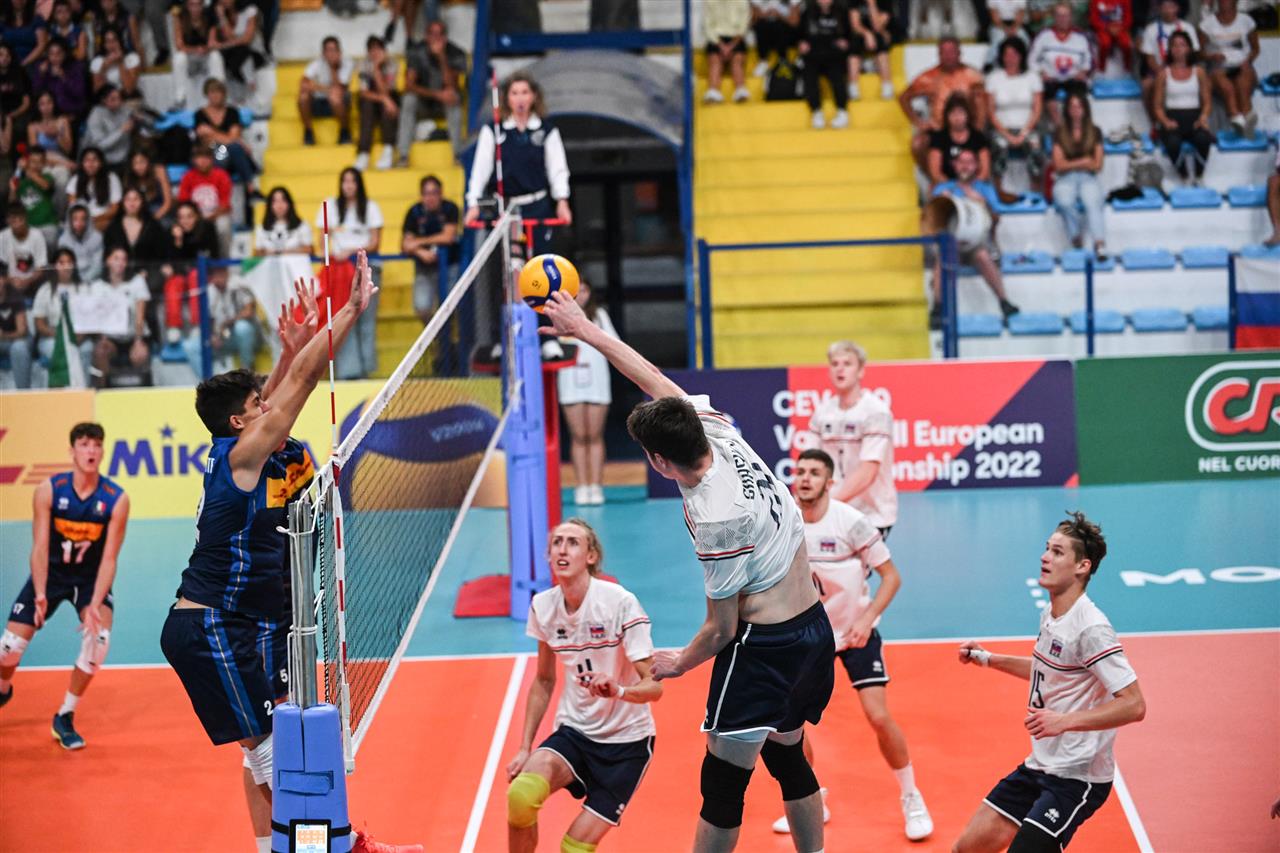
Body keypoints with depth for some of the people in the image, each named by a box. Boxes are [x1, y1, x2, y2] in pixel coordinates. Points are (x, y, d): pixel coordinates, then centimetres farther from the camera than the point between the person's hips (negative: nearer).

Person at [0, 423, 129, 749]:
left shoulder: (117, 499, -19)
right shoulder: (48, 491, -17)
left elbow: (109, 558, -18)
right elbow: (40, 547, -18)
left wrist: (96, 605, -30)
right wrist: (40, 594, -31)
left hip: (90, 577, 0)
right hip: (51, 572, 1)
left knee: (99, 637, -24)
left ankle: (65, 718, -6)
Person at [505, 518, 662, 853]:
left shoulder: (620, 603, -18)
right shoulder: (543, 606, -3)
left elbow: (654, 686, -20)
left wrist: (618, 690, -41)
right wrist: (525, 747, 7)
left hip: (626, 741, -3)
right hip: (574, 733, 3)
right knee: (521, 794, -26)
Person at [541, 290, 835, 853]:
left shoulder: (713, 517, -24)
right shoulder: (724, 437, -4)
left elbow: (721, 628, -16)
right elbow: (656, 381, 10)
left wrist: (680, 662, 4)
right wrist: (585, 330, 15)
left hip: (764, 648, -9)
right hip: (816, 631, 9)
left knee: (723, 782, 2)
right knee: (788, 757, 24)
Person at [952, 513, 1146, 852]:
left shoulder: (1090, 628, -21)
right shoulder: (1049, 615, 7)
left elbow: (1134, 705, -25)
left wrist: (1065, 721, -31)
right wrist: (987, 658, 20)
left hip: (1077, 777, -9)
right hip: (1039, 766, 9)